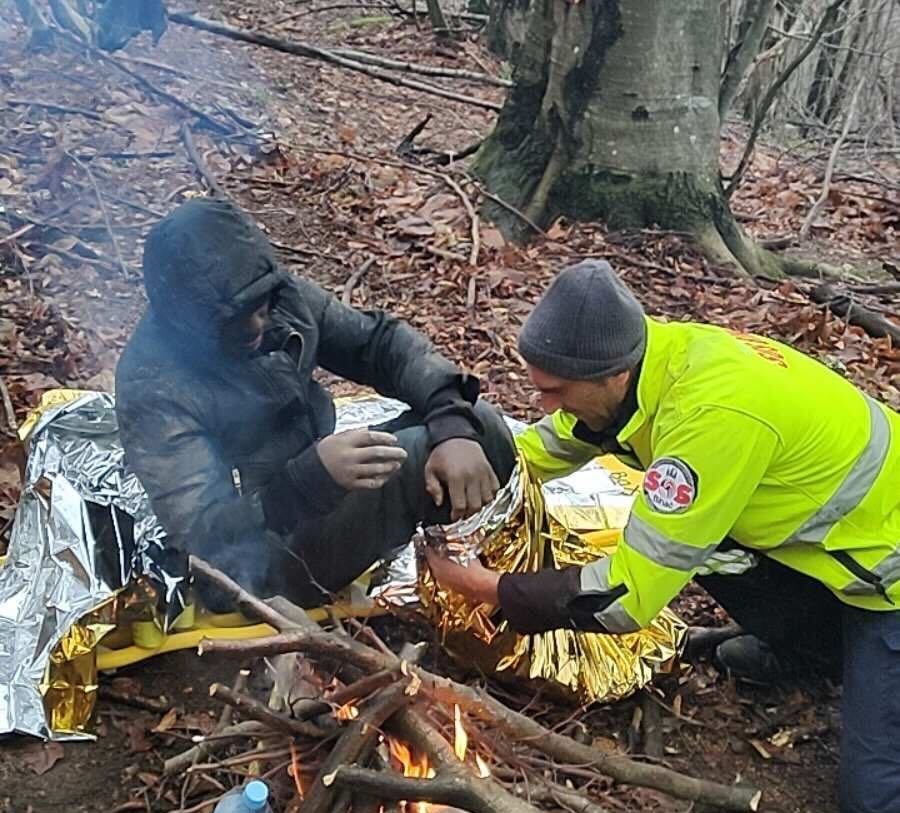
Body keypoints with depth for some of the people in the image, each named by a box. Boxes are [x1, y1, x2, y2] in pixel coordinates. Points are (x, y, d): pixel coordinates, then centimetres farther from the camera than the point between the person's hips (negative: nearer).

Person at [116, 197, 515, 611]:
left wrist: (453, 424, -21)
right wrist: (312, 479, -44)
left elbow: (379, 340, -4)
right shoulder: (151, 386, -25)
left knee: (480, 426, -9)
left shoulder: (282, 298, -7)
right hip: (258, 554, -7)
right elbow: (205, 537, -28)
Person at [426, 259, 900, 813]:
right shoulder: (658, 358, -9)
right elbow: (544, 445, 4)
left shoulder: (710, 415, -36)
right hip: (835, 522, 8)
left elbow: (628, 594, -32)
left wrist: (489, 588, -24)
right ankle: (803, 639, 22)